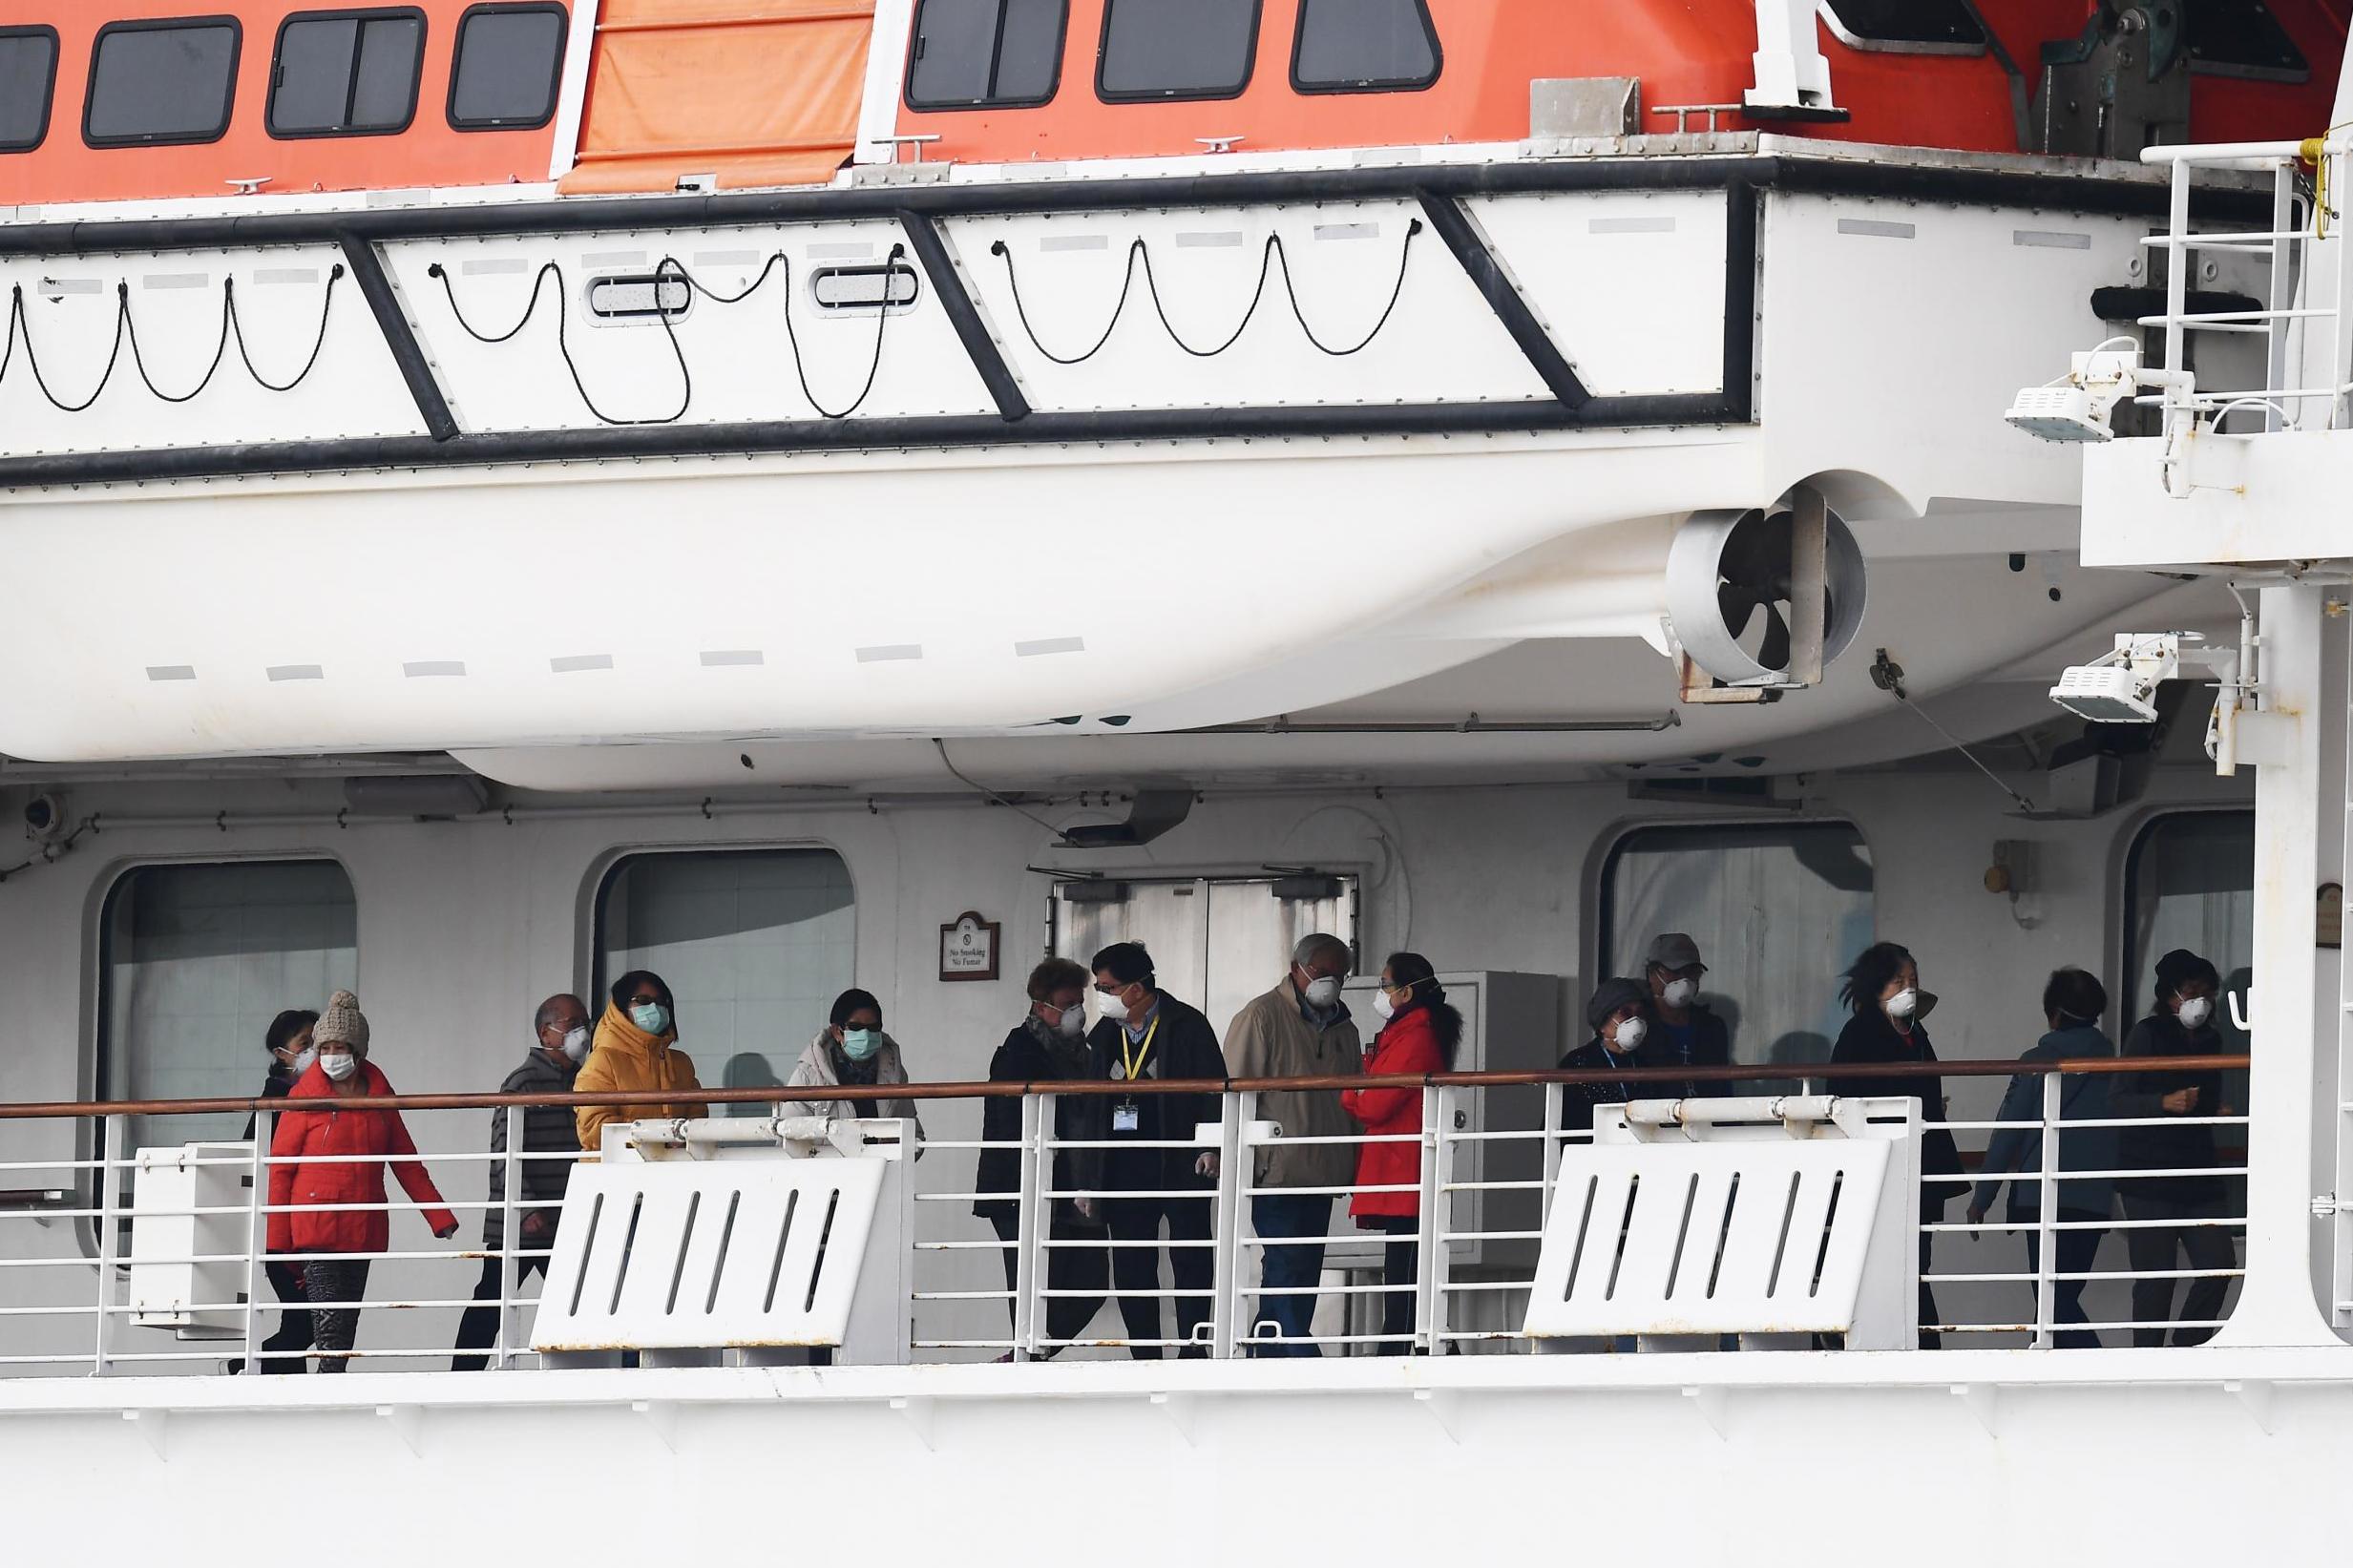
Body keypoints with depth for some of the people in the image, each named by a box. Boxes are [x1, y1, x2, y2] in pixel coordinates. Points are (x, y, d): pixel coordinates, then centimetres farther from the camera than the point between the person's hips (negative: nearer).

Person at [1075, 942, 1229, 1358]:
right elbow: (1092, 1112, 18)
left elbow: (1215, 1091, -5)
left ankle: (1193, 1349, -6)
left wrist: (1211, 1148, -18)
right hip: (1123, 1171, 6)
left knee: (1190, 1259, -7)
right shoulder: (1104, 1037, 15)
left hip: (1181, 1167, -5)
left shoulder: (1187, 1027, -2)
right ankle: (1145, 1359, 6)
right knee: (1131, 1269, 3)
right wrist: (1088, 1182, 15)